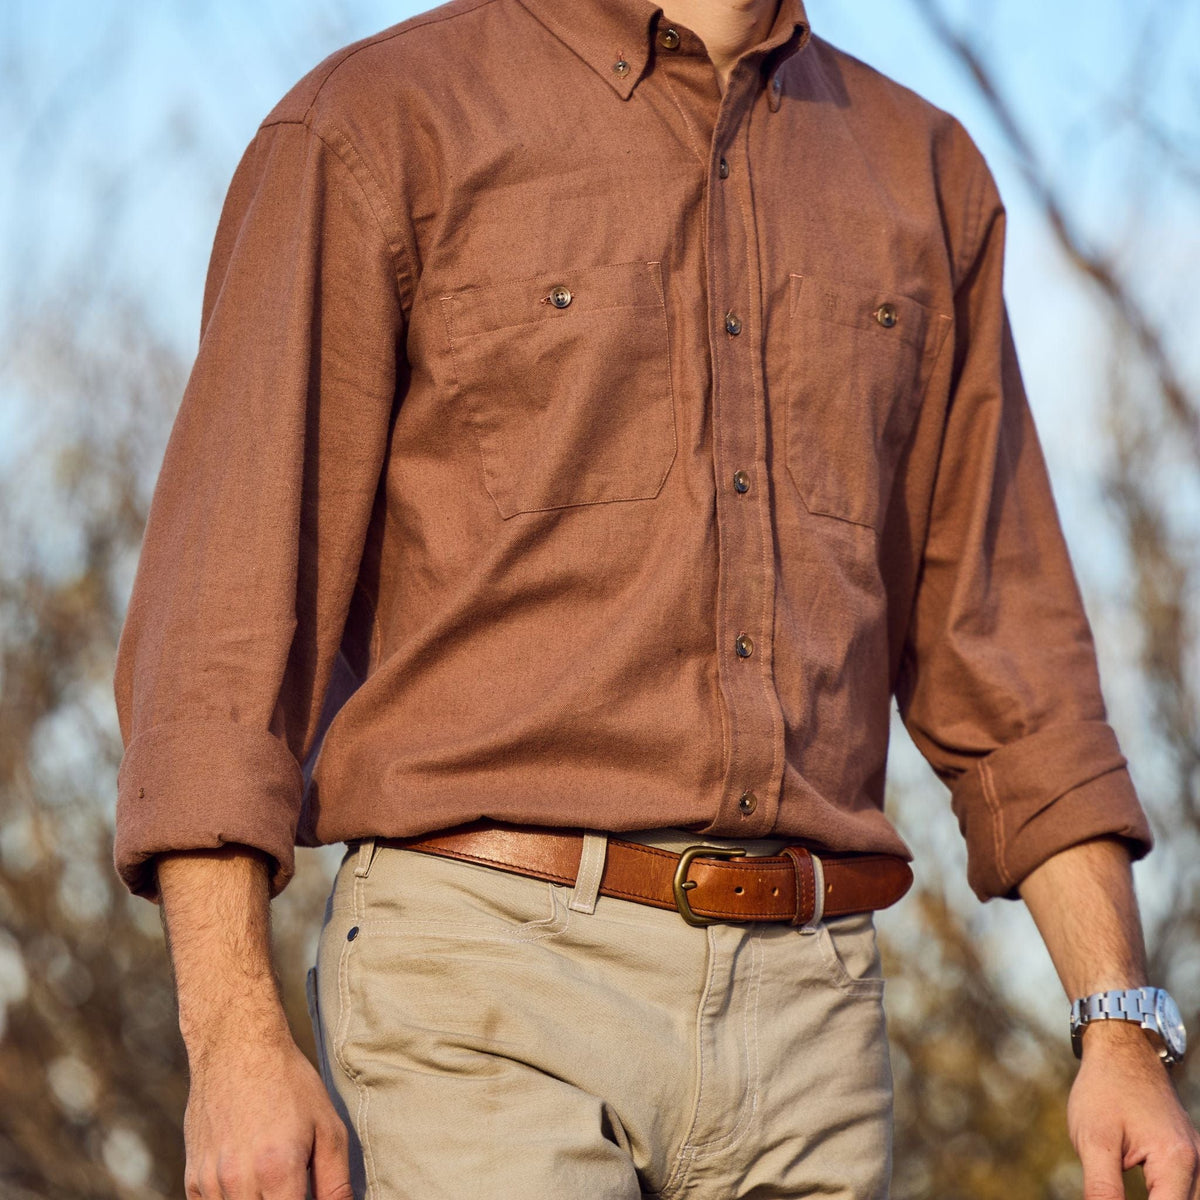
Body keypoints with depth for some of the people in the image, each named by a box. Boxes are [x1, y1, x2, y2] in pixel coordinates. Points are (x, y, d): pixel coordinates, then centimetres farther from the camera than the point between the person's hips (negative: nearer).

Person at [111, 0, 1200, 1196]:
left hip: (803, 1011, 5)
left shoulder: (922, 174, 14)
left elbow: (999, 642, 15)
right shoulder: (375, 128, -1)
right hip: (481, 995, -5)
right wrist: (233, 1045, -16)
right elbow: (219, 608, -6)